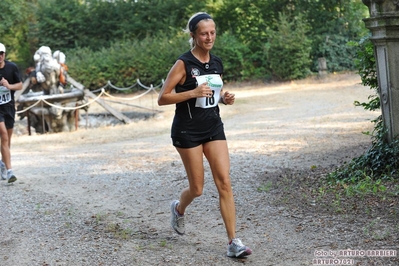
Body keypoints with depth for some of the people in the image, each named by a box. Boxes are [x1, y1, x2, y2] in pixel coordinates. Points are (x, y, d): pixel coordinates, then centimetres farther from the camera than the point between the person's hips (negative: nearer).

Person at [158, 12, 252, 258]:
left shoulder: (217, 63, 6)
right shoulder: (184, 64, -12)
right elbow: (162, 98, -13)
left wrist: (225, 98, -1)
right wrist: (192, 92, -25)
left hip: (214, 127, 5)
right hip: (188, 130, -5)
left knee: (225, 183, -6)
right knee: (197, 188, 4)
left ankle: (233, 242, -4)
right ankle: (179, 209, 39)